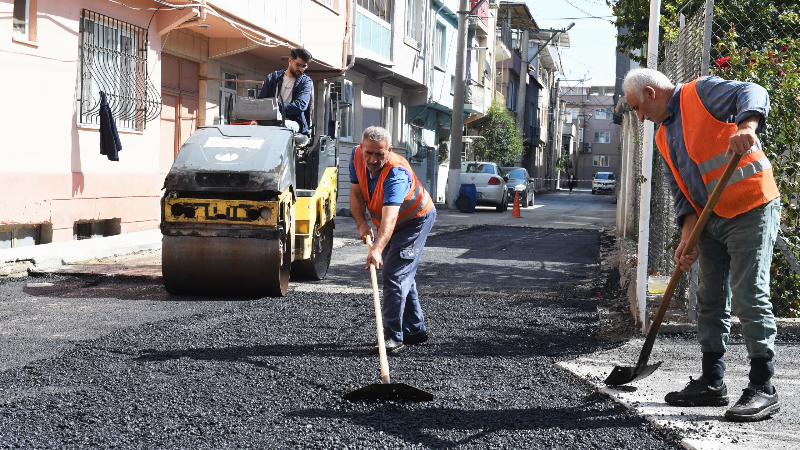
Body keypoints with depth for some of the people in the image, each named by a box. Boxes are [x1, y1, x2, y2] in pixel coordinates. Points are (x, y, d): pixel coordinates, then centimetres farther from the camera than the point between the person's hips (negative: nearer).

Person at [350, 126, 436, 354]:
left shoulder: (396, 172, -39)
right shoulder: (357, 156, -18)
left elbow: (390, 217, -50)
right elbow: (356, 194, -8)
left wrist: (377, 249, -63)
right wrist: (362, 224, -24)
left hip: (416, 220, -8)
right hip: (390, 223, 8)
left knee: (394, 275, -17)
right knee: (402, 275, 16)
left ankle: (393, 337, -14)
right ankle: (415, 330, 28)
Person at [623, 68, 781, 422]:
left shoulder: (702, 93, -4)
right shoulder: (663, 137, 17)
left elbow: (752, 94, -21)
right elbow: (681, 191, 12)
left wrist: (747, 126, -43)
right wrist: (688, 236, -2)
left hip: (751, 211, -9)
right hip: (711, 221, 9)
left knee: (749, 297, -10)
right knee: (710, 299, 12)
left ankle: (763, 389, -4)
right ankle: (712, 383, 22)